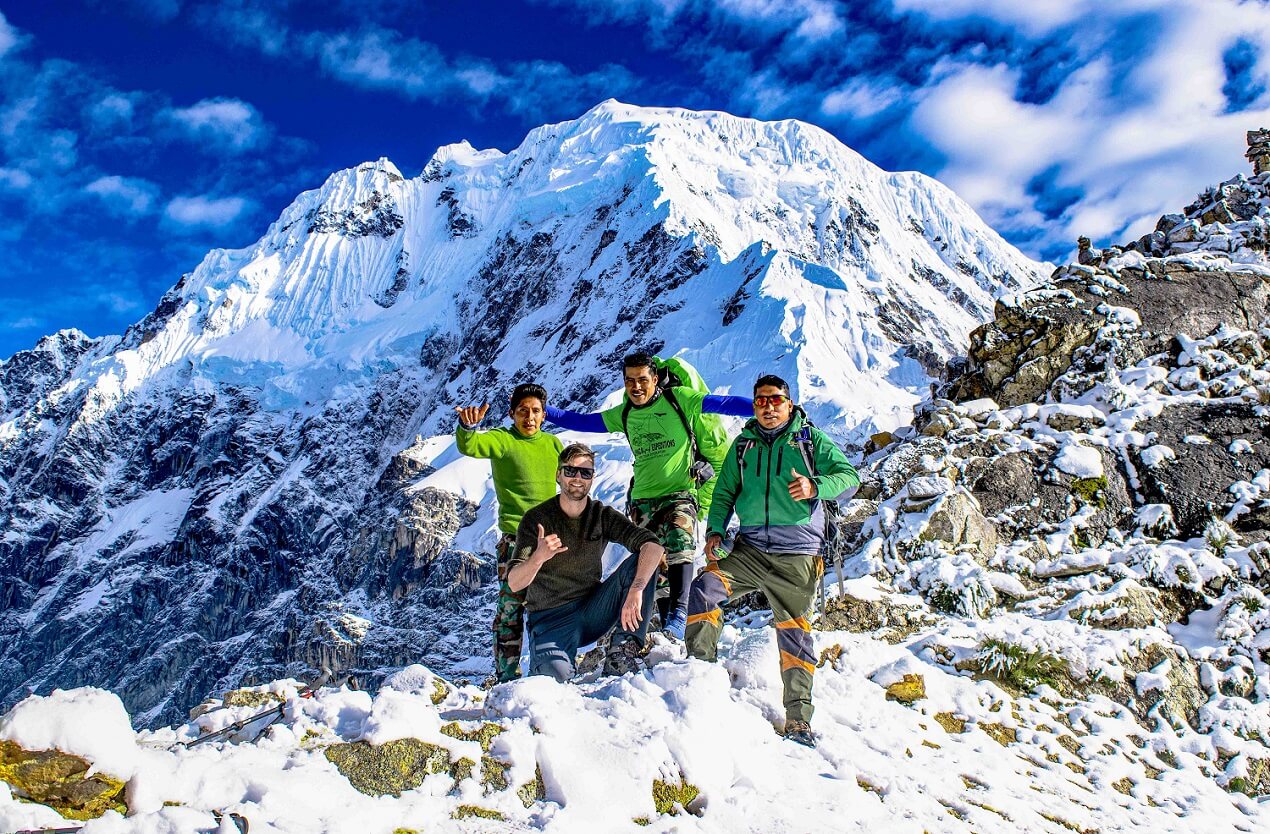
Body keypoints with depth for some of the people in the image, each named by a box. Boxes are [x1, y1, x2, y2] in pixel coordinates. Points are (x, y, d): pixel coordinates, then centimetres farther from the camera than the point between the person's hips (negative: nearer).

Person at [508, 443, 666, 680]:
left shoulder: (603, 516, -2)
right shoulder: (536, 519, -8)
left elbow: (653, 545, -18)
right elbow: (514, 583, -16)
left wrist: (636, 590, -36)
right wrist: (538, 558, -39)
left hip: (592, 612, 3)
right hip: (551, 618, -2)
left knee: (639, 564, -17)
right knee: (556, 676, -31)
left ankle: (624, 649, -18)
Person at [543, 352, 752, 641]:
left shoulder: (678, 399, 0)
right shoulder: (624, 414, 15)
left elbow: (722, 403, -7)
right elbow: (580, 421, 19)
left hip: (679, 494, -5)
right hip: (642, 500, 5)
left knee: (679, 549, -24)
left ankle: (676, 620, -31)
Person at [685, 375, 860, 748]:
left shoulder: (811, 440, 5)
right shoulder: (743, 444, 14)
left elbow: (849, 474, -2)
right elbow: (725, 491, 16)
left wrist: (815, 486, -22)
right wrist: (715, 529, 0)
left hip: (796, 555, -2)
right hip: (749, 549, 3)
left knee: (794, 633, 1)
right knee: (704, 588, -19)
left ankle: (799, 719, 10)